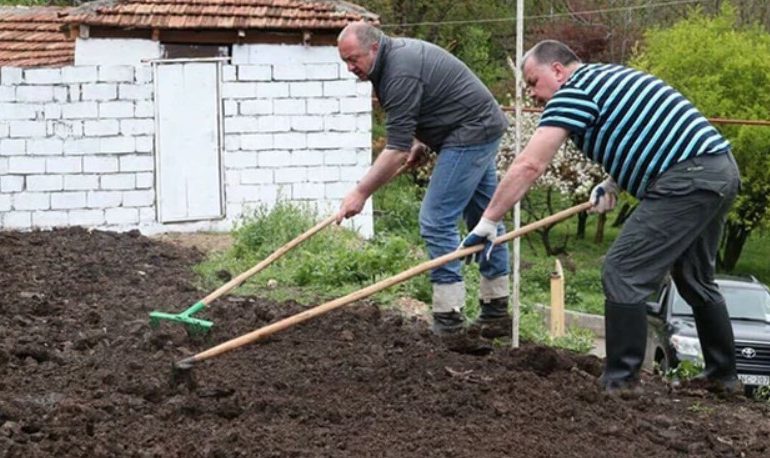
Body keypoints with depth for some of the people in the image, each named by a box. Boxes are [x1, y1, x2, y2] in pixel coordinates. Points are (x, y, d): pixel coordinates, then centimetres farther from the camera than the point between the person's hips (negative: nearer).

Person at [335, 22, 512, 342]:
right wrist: (422, 141, 12)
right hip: (482, 127, 11)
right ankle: (496, 312, 20)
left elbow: (396, 150, -24)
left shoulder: (400, 74, -23)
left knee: (437, 220, -11)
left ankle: (449, 322, -9)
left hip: (469, 136, -11)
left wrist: (361, 192, -21)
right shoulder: (398, 51, 9)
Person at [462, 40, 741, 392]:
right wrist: (613, 184, 20)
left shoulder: (575, 91, -5)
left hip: (688, 179, -10)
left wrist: (486, 224, -9)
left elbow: (528, 165, -12)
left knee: (624, 273, -6)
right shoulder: (608, 78, 23)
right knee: (696, 280, 22)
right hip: (721, 169, 10)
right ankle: (723, 375, 32)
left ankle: (619, 383, -4)